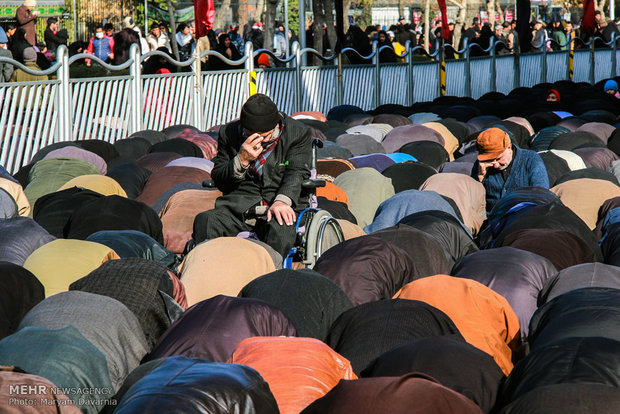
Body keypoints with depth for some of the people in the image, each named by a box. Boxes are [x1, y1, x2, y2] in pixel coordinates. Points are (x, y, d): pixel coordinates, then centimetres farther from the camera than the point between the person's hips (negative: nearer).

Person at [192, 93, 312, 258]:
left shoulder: (299, 132, 2)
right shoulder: (229, 133, 7)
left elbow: (296, 173, -6)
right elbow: (218, 180, 8)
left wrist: (282, 201, -27)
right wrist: (241, 160, -12)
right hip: (240, 205, 2)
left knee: (282, 228, -38)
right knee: (204, 221, -27)